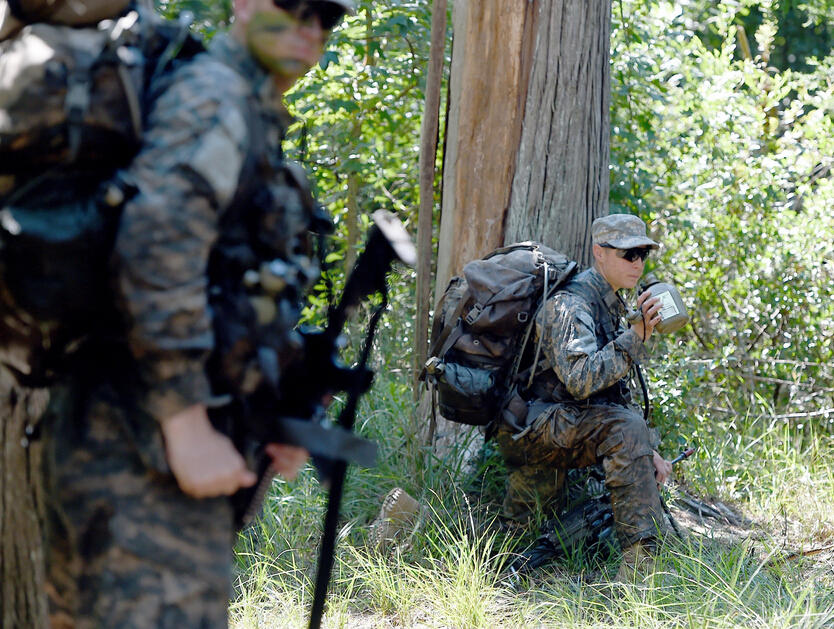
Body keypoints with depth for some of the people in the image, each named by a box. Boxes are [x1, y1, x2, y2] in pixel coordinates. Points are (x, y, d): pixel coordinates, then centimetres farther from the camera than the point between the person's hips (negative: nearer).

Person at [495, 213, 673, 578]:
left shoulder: (612, 306, 17)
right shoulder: (570, 305, -15)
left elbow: (617, 392, 21)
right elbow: (580, 379, -31)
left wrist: (645, 452, 11)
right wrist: (636, 338, -35)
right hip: (532, 427, -10)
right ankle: (640, 557, -35)